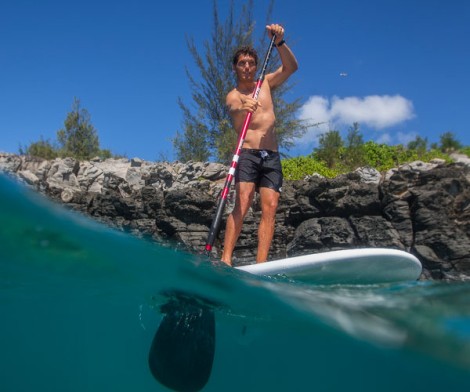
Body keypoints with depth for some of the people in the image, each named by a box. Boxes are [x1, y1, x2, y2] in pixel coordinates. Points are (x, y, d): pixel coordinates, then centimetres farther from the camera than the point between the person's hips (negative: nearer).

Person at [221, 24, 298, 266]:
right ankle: (225, 260, -24)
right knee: (242, 204, -21)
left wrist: (279, 42, -8)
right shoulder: (232, 96, 5)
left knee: (270, 208, -9)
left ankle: (261, 265, -13)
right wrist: (243, 109, -41)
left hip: (271, 157, 4)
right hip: (247, 154, -4)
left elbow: (291, 67, 7)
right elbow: (237, 122, -17)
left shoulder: (266, 83, 19)